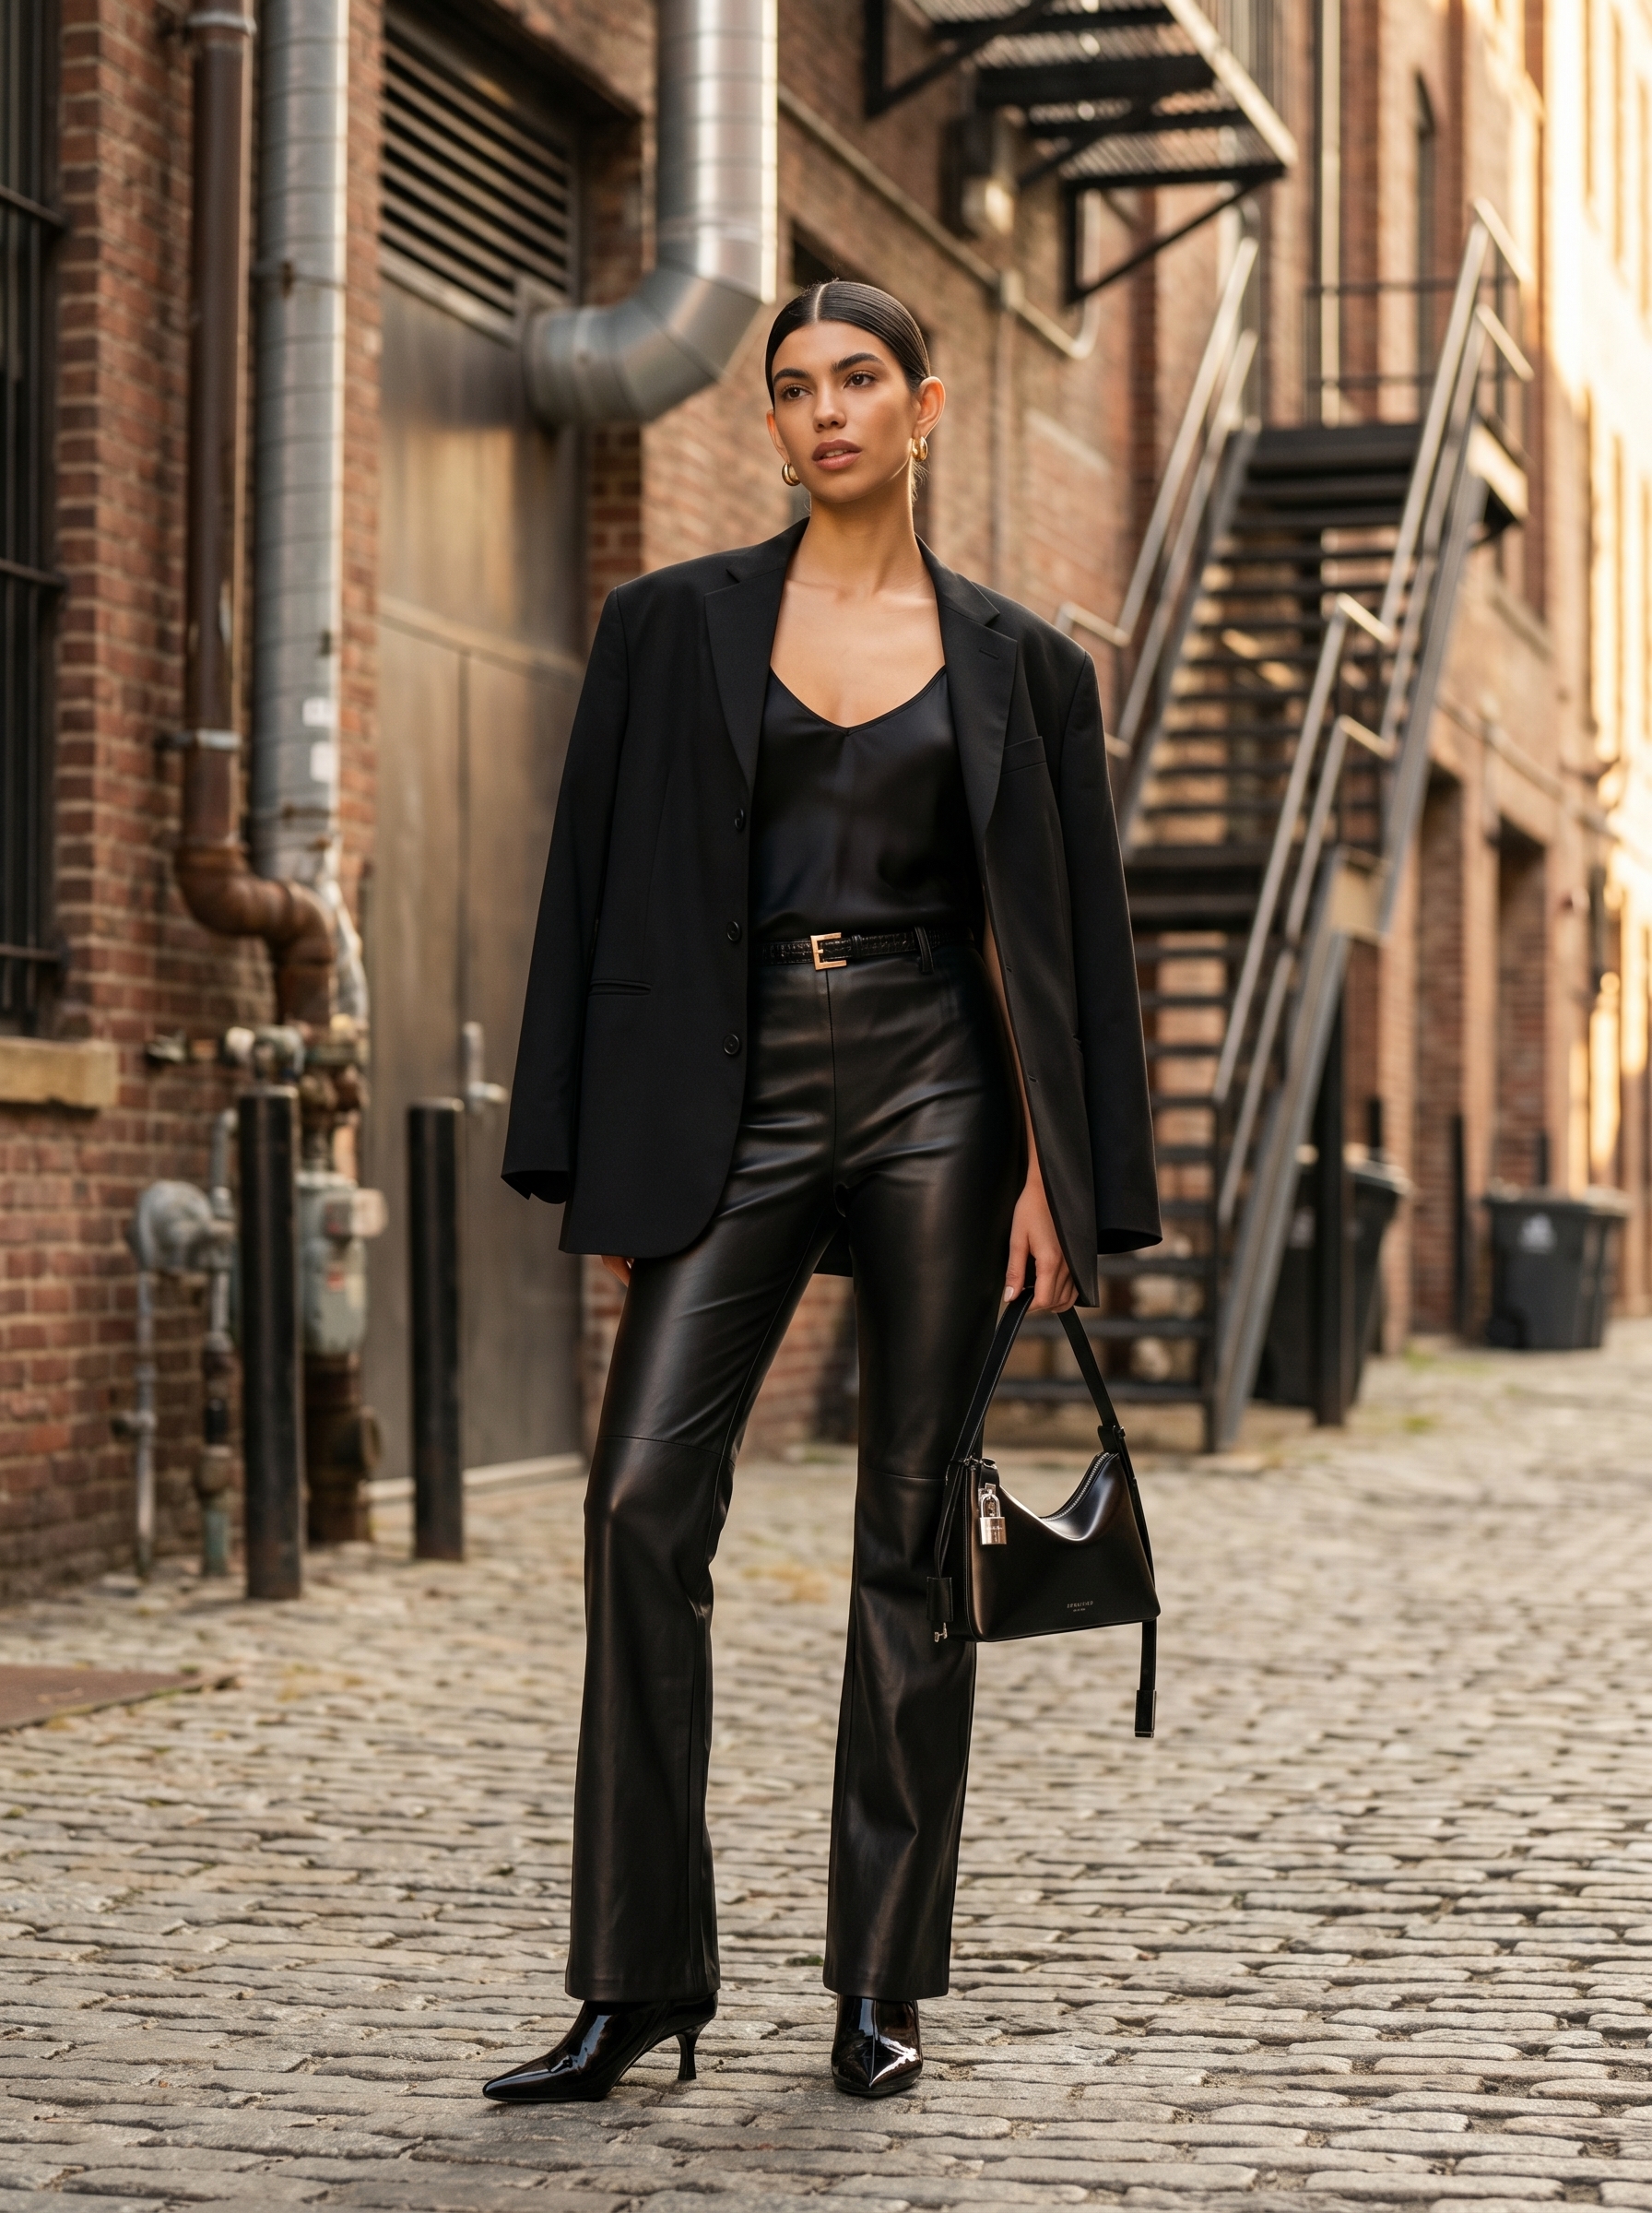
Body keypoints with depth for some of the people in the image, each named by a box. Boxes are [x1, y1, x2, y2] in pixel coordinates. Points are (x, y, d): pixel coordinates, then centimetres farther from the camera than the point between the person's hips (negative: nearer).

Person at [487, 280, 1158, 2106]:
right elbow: (603, 896, 6)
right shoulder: (676, 627, 8)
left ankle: (882, 1983, 11)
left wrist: (1061, 1184, -3)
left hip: (934, 1093, 0)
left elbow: (1070, 934, 6)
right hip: (739, 1094, 0)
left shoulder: (1017, 663, 8)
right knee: (645, 1499, -11)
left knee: (913, 1530, 1)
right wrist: (610, 1171, -1)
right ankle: (637, 1982, -4)